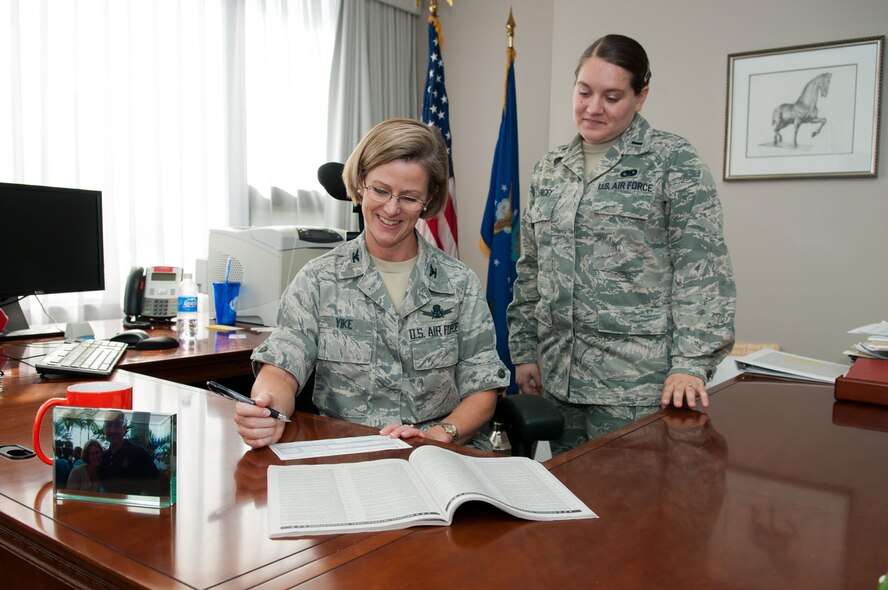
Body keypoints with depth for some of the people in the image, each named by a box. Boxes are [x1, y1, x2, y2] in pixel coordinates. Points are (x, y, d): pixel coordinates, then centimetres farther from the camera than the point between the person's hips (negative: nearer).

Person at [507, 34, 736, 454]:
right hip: (559, 377, 5)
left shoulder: (674, 163, -4)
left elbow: (702, 271, -9)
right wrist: (524, 349, 11)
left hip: (637, 384, -5)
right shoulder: (549, 169, 11)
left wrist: (691, 364, -17)